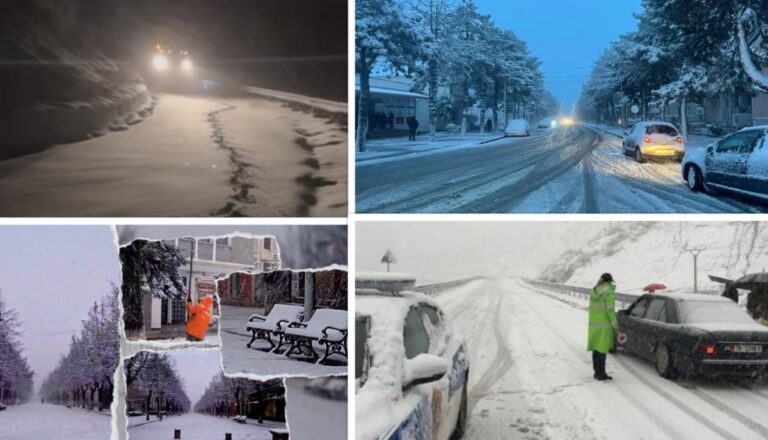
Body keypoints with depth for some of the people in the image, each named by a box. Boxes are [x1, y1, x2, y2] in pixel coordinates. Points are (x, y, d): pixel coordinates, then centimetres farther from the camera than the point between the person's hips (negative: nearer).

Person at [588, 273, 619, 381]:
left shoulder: (594, 291, 7)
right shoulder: (609, 292, -15)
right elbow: (610, 310, -17)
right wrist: (615, 325, -11)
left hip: (594, 323, 7)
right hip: (604, 325, -7)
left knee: (596, 348, 13)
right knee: (602, 349, -4)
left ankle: (597, 372, 18)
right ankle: (601, 374, -2)